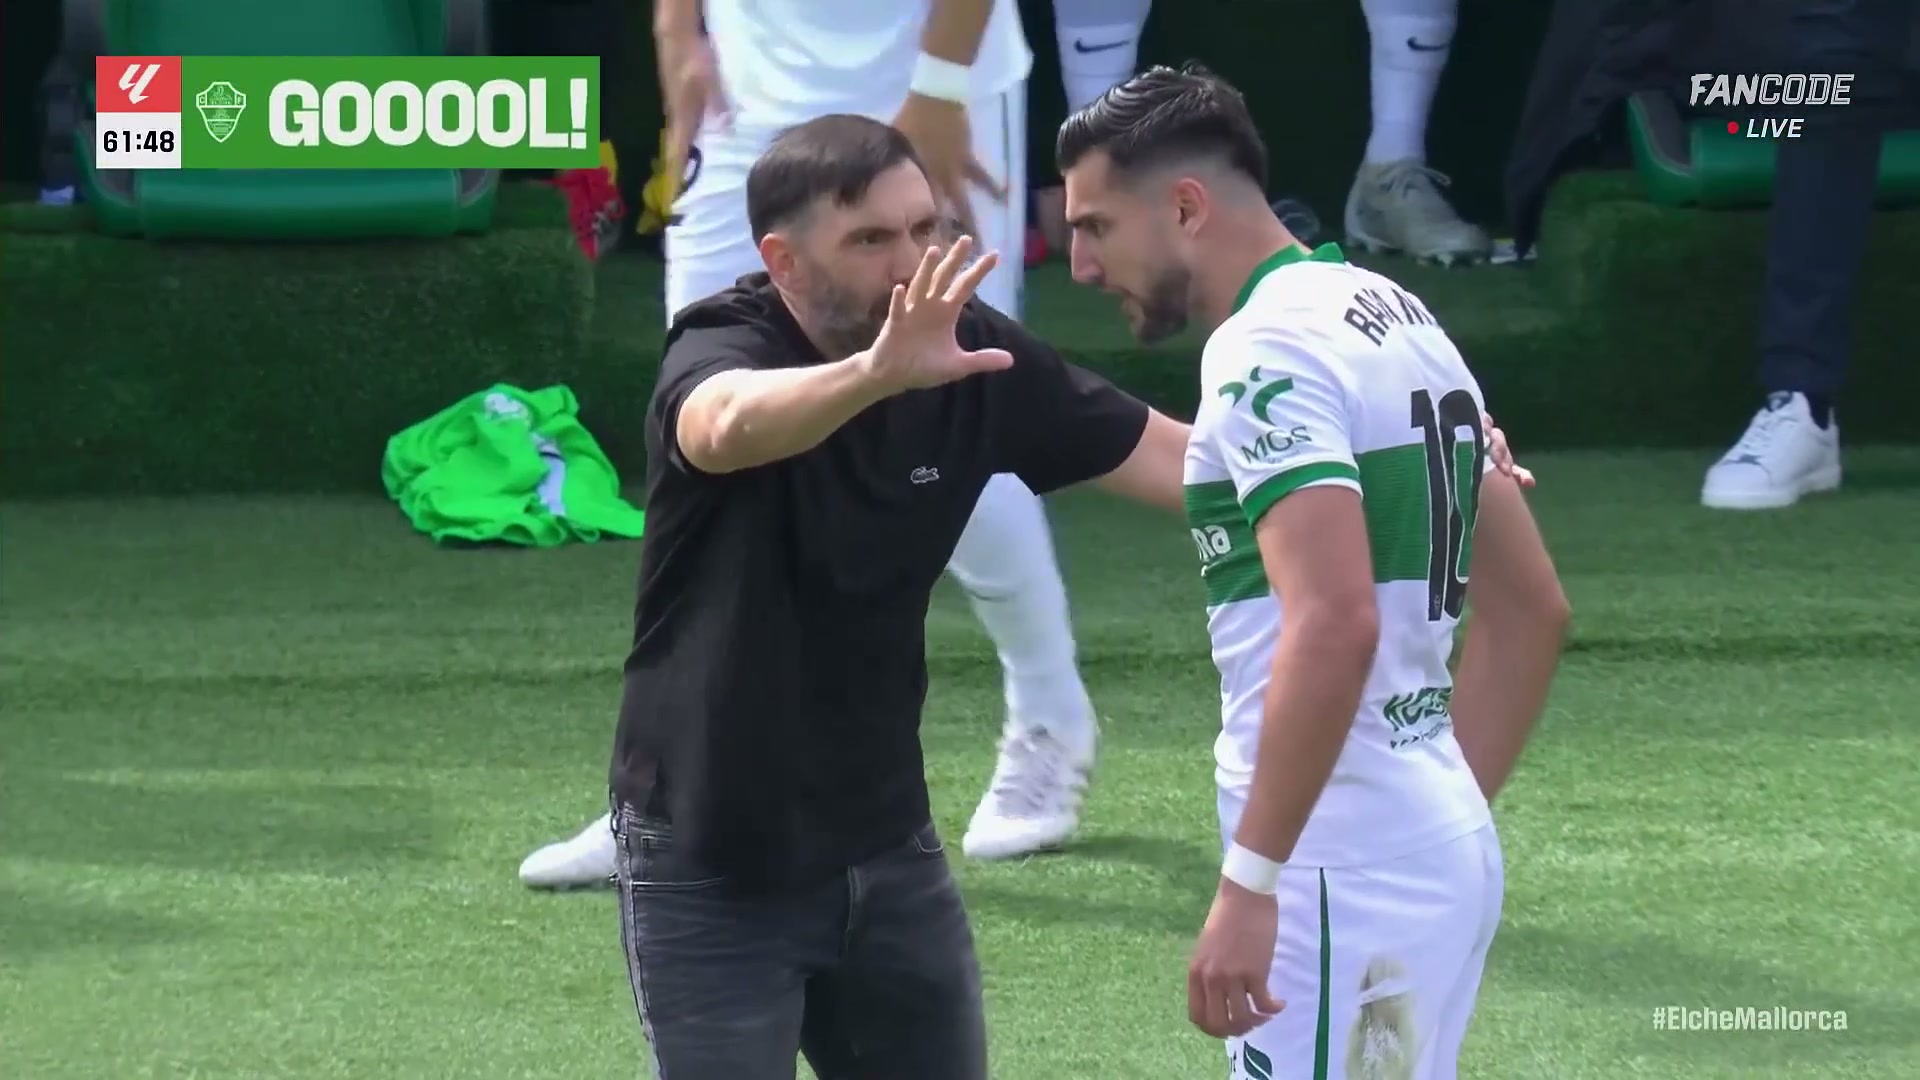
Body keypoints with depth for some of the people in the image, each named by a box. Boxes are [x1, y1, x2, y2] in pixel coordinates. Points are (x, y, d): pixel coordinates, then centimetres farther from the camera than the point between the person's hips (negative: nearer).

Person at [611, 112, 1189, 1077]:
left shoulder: (973, 358, -5)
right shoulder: (720, 346, -20)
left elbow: (1177, 460, -2)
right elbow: (728, 425, -45)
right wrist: (876, 374, -64)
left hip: (886, 845, 5)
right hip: (712, 863, -5)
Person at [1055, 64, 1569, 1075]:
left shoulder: (1267, 349, -13)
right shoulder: (1399, 317, 16)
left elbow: (1335, 623, -26)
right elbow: (1531, 607, 21)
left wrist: (1249, 880, -26)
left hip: (1342, 868, -10)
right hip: (1448, 849, 10)